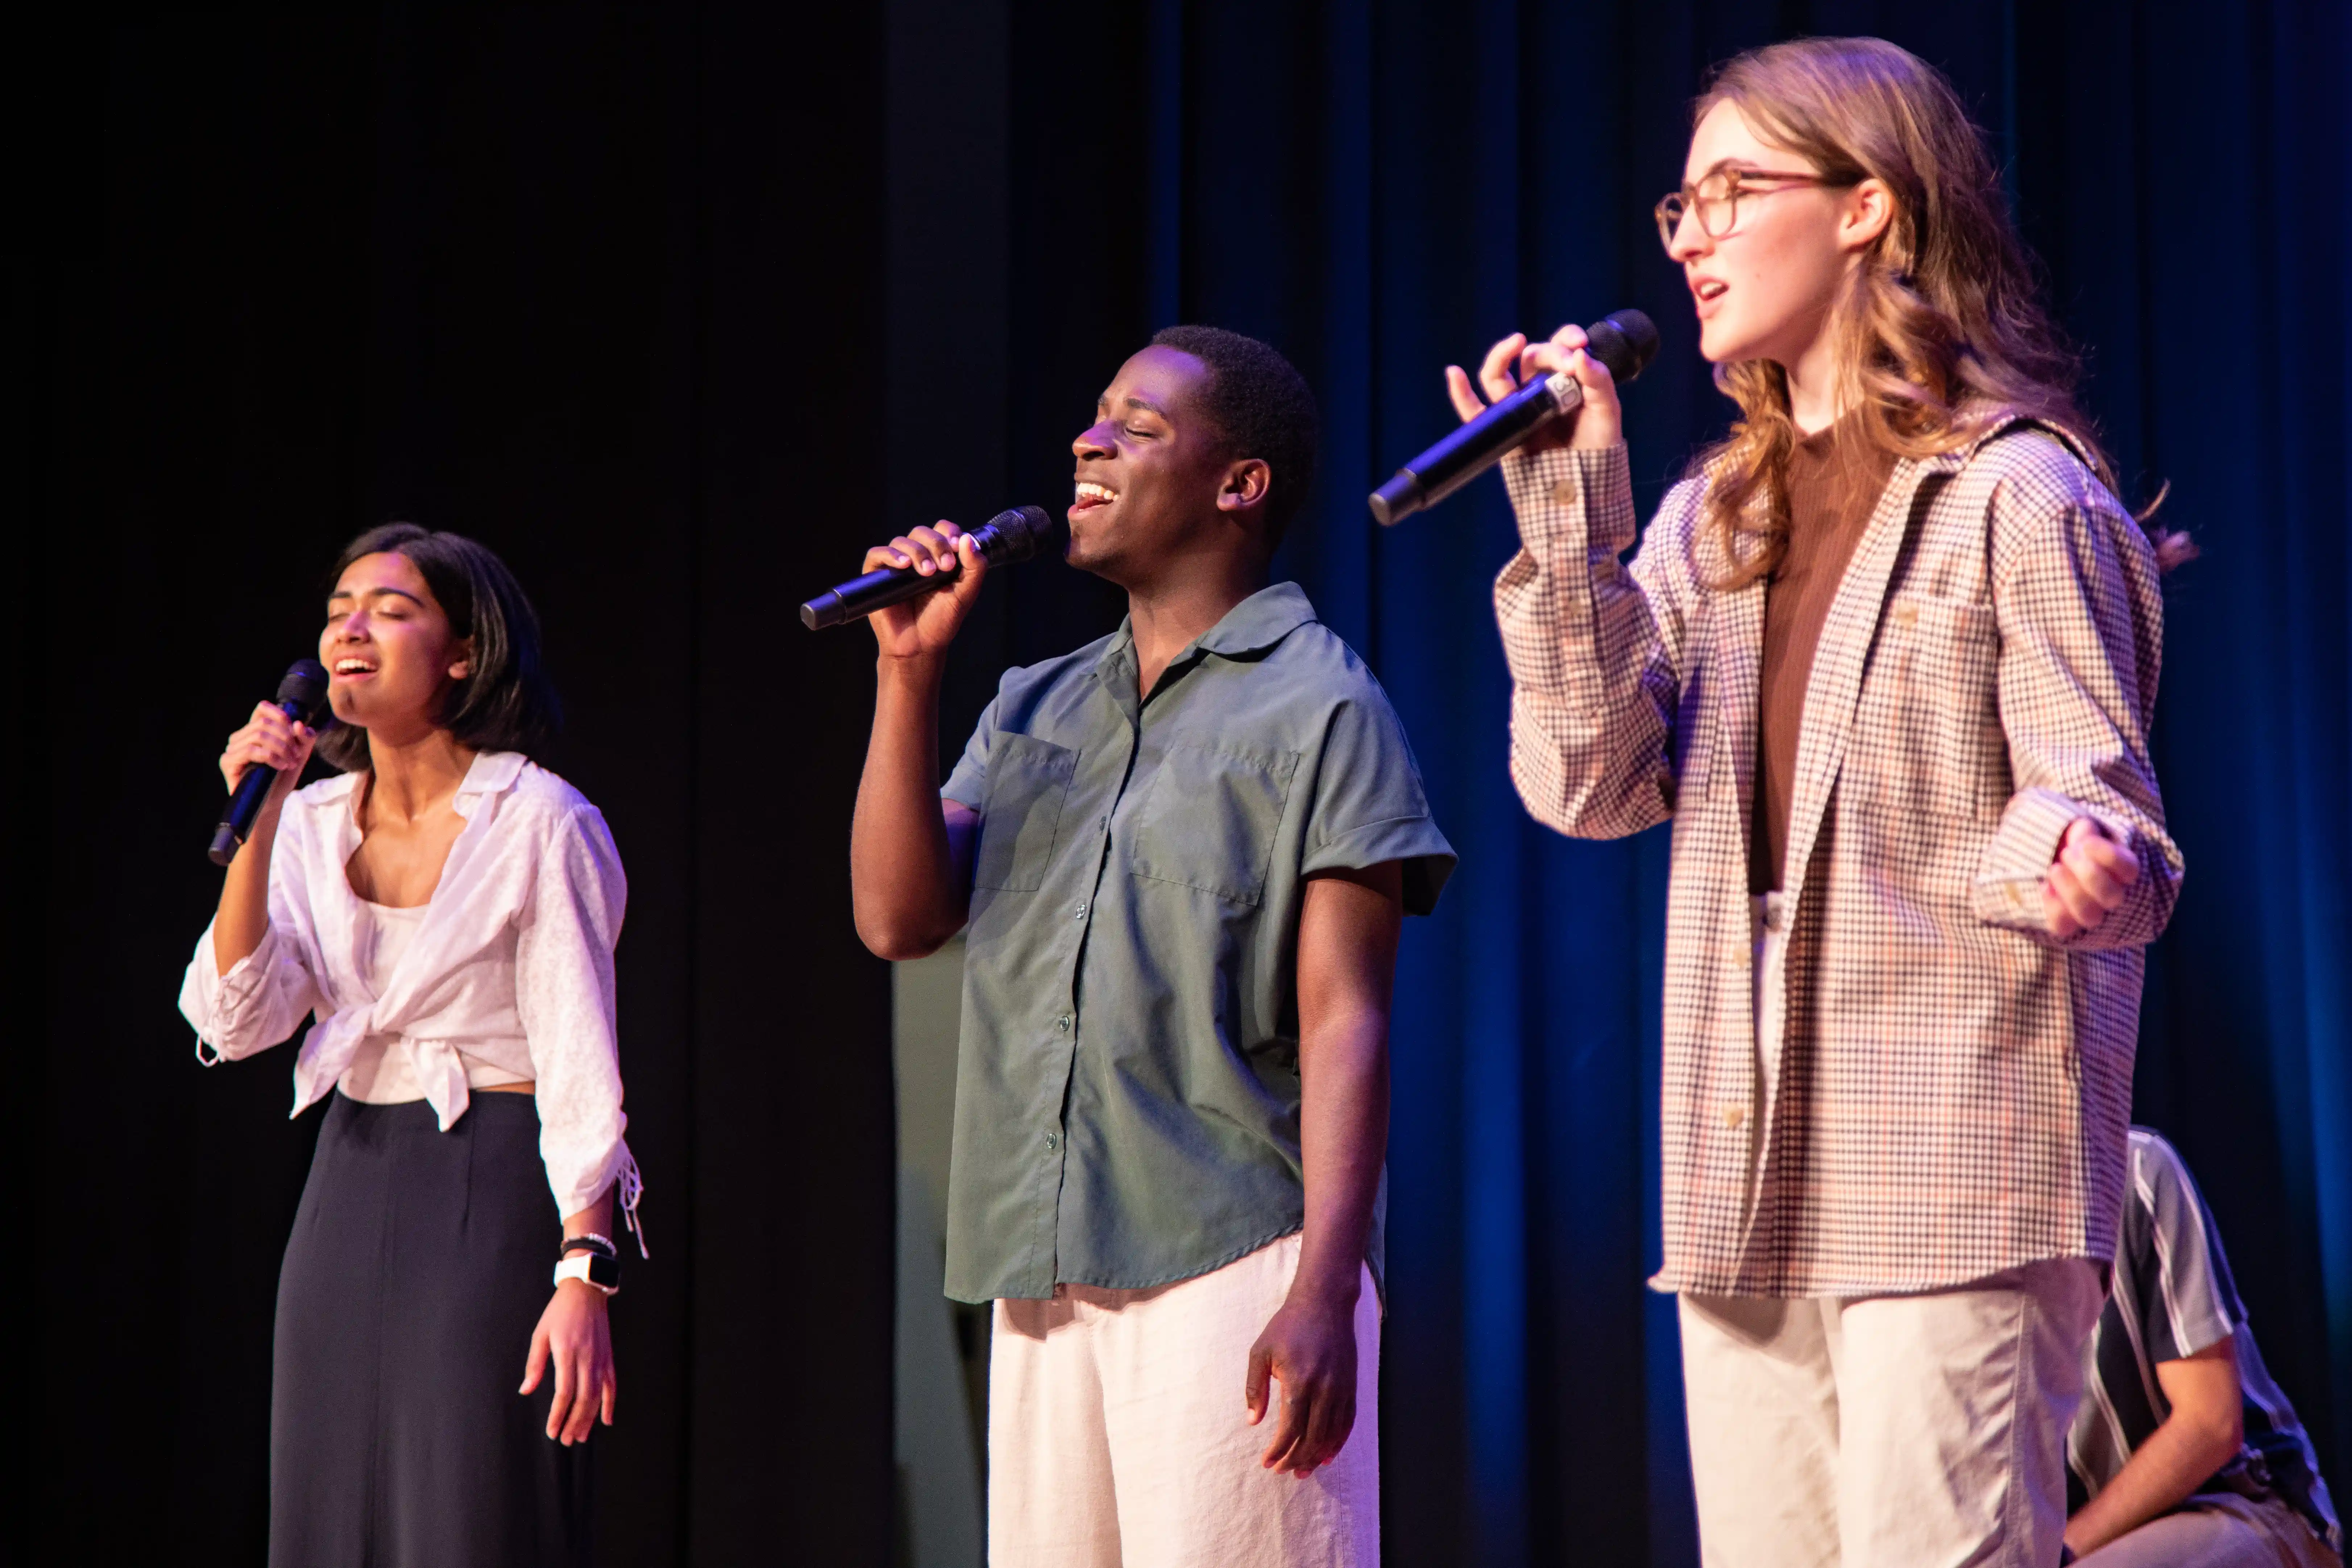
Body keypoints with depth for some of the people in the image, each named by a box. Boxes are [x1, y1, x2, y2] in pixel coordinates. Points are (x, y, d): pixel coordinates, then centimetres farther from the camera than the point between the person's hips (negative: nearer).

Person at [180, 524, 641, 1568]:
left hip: (491, 1196, -6)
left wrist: (586, 1274, -18)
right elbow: (234, 1021, -3)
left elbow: (580, 1064, -10)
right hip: (349, 1188, 6)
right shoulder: (312, 825, 9)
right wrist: (255, 823, -11)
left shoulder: (538, 824, -8)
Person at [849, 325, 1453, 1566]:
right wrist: (909, 672, 1)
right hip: (1042, 1278, 6)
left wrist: (1324, 1292, -17)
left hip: (1231, 1267, -6)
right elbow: (898, 917, 9)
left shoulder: (1317, 705, 0)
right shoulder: (1033, 708, 19)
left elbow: (1343, 1021, -8)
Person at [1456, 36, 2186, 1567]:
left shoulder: (2016, 498, -4)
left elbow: (2102, 821, -7)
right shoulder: (1710, 519, 16)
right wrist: (1569, 518, -3)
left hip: (1957, 1187, -7)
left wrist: (2080, 870, -31)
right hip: (1747, 1186, 7)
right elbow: (1592, 782, 5)